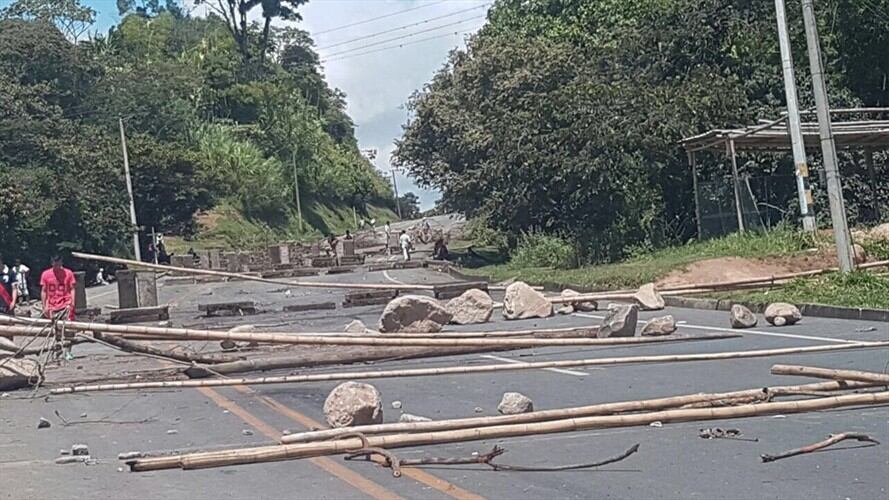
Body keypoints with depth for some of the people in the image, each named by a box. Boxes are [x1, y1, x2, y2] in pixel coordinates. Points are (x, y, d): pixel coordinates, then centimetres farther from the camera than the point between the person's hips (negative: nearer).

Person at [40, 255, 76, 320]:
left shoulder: (68, 273, 1)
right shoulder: (45, 274, 2)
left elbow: (72, 289, 2)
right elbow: (43, 291, 6)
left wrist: (72, 304, -7)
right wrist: (44, 307, 3)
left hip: (66, 306, -1)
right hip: (51, 308, 2)